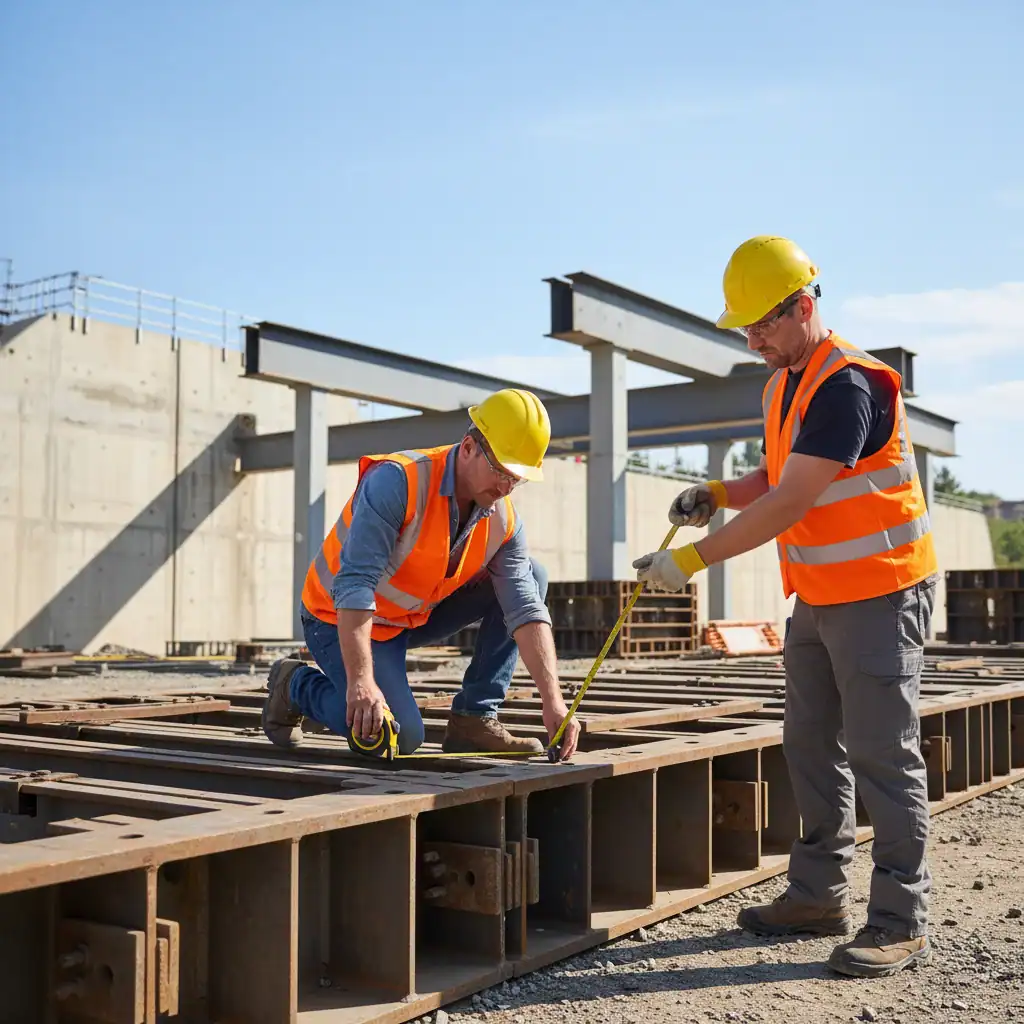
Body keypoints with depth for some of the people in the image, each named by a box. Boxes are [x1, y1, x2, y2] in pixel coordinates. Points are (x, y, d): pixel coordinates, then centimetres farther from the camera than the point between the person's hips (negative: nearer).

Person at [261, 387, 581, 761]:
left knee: (531, 575, -6)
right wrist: (361, 681, -41)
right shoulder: (398, 481, -30)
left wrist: (553, 701, -26)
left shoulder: (504, 519, -11)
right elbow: (354, 585, -35)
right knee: (402, 737, -21)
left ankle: (474, 718, -4)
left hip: (416, 616, 7)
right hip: (342, 618, -6)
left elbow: (526, 610, -15)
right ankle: (296, 685, 7)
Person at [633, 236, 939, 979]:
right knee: (811, 746, 13)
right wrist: (716, 494, -2)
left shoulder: (847, 383, -21)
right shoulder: (784, 386, 9)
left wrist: (692, 560, -24)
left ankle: (900, 922, 4)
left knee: (881, 753, -5)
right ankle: (818, 895, 24)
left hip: (879, 591, -9)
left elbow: (789, 504, -26)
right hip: (817, 596, 10)